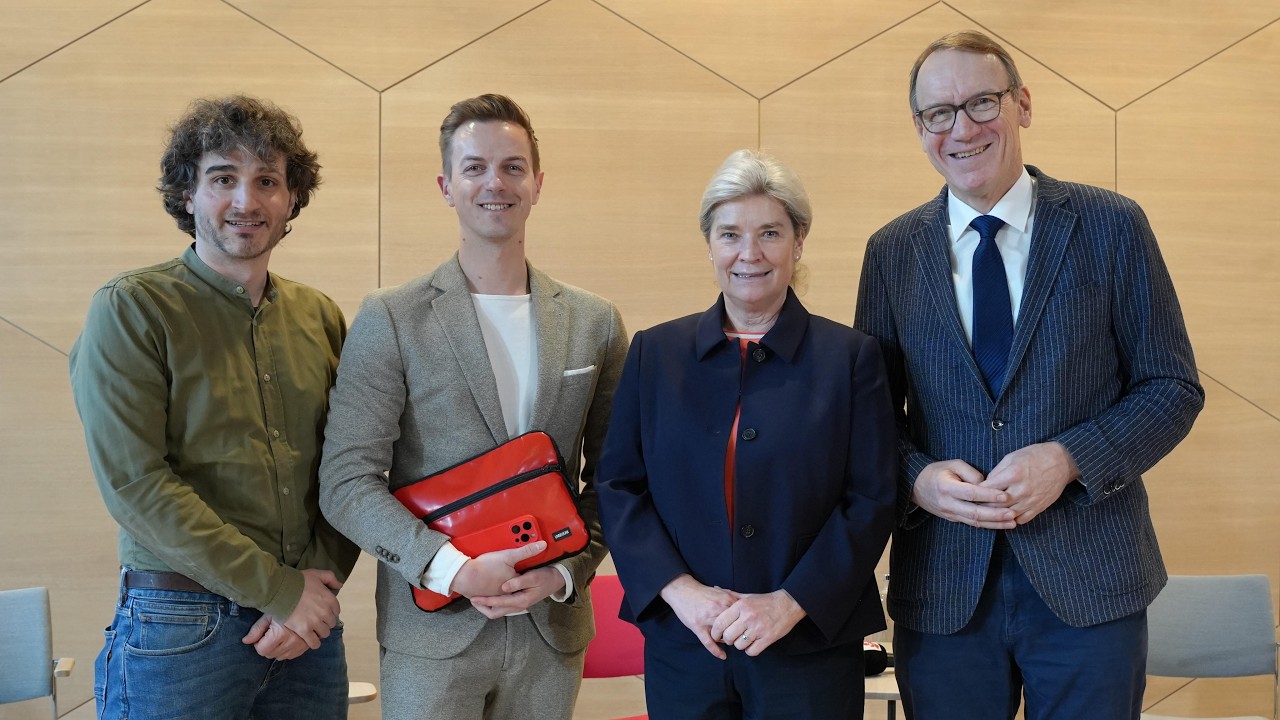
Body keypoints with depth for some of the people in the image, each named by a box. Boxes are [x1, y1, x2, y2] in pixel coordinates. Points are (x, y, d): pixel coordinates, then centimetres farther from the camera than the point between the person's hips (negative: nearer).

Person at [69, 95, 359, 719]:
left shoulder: (321, 317, 8)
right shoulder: (129, 310, -6)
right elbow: (134, 481, -14)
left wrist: (319, 586, -9)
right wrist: (277, 589, -14)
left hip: (307, 621, 4)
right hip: (179, 630, -4)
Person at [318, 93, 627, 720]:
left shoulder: (594, 322, 6)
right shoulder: (391, 318, -4)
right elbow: (346, 481, -7)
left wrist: (567, 570, -6)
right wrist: (456, 571, -16)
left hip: (553, 628, 3)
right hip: (433, 631, -2)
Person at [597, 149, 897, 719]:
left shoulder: (851, 356, 0)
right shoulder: (654, 353, 5)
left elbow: (873, 501, -4)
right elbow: (617, 486, 2)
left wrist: (791, 603, -13)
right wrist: (680, 589, -11)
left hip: (810, 647, -1)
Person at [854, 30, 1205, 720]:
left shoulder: (1110, 227, -1)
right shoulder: (891, 252, 4)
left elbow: (1173, 387, 0)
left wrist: (1068, 460, -15)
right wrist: (917, 478, -12)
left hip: (1089, 580, -1)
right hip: (943, 583, 2)